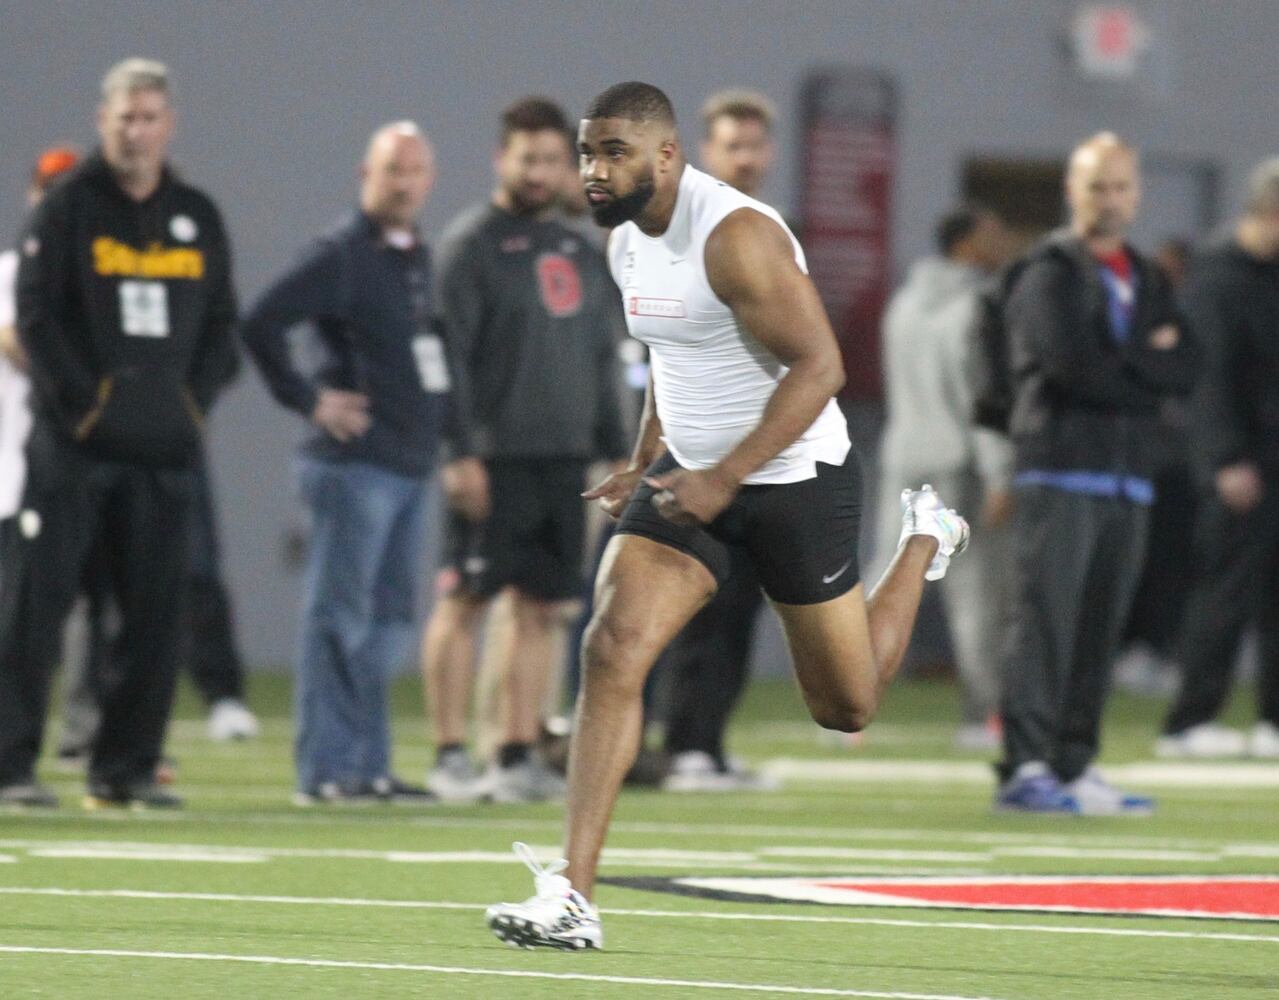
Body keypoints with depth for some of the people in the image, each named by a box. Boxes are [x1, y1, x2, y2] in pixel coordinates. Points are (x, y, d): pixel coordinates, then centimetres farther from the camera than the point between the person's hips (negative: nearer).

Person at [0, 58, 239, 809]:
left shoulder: (198, 218, 14)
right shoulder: (69, 209, 0)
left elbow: (222, 325, 16)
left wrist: (196, 401, 2)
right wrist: (83, 401, -12)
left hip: (165, 447, 5)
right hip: (74, 443, -5)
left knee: (157, 612, 3)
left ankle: (127, 767, 10)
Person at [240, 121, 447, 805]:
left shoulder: (421, 261, 16)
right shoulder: (340, 256, -9)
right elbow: (260, 326, -18)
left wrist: (442, 425, 15)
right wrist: (309, 398, -14)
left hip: (412, 466, 8)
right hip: (354, 465, -8)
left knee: (389, 623, 11)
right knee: (340, 619, -6)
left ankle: (367, 767, 17)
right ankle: (324, 770, -5)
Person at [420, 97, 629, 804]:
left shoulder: (581, 254, 17)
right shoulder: (470, 246, -4)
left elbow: (601, 360, 21)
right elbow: (445, 353, -11)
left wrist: (614, 451, 14)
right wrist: (457, 452, -18)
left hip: (565, 460, 7)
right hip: (495, 462, -7)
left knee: (543, 607, 6)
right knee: (464, 601, -4)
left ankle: (519, 755, 11)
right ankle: (450, 754, -1)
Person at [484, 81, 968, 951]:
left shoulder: (737, 236, -24)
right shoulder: (627, 244, 2)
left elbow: (819, 367, -26)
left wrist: (724, 478, -30)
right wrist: (646, 468, 13)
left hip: (796, 480, -6)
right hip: (691, 475, 6)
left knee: (846, 709, 12)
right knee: (614, 649, -17)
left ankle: (925, 542, 42)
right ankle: (573, 897, -21)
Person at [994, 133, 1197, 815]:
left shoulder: (1147, 281, 20)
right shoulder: (1050, 274, -1)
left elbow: (1183, 371, 8)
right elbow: (1072, 362, -15)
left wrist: (1121, 364, -7)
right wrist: (1148, 364, -3)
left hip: (1129, 475, 7)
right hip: (1061, 470, -7)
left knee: (1101, 629, 5)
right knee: (1046, 619, -13)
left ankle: (1074, 767, 9)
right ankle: (1024, 768, -19)